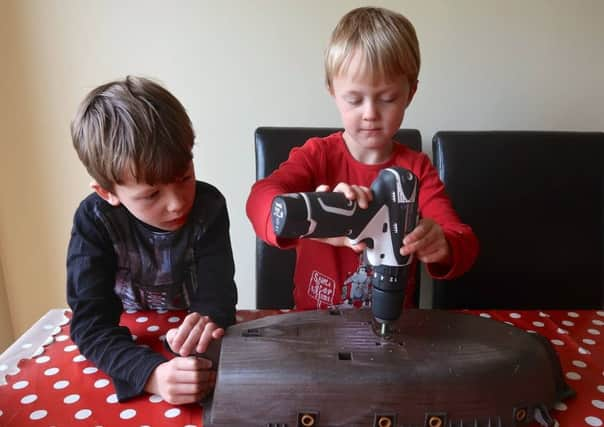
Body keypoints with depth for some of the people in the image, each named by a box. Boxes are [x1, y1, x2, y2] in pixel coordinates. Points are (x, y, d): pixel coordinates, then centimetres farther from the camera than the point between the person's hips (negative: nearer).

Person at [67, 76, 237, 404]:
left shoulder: (209, 206, -16)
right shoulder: (94, 220, -18)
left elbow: (216, 292, -19)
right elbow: (91, 322, -23)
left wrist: (207, 320, -43)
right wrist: (151, 372, -41)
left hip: (193, 345, 1)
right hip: (130, 347, 0)